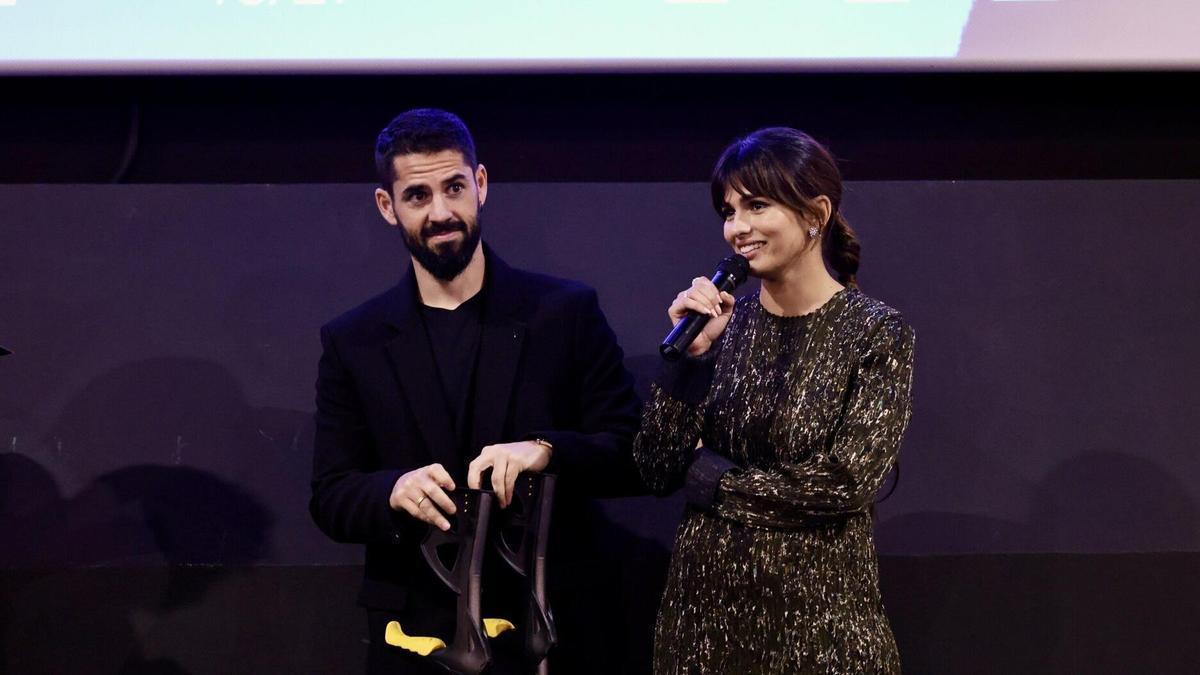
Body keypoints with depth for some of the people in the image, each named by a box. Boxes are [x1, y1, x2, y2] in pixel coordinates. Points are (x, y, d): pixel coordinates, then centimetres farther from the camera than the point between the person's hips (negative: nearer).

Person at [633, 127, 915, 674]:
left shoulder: (877, 333, -7)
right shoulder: (722, 321, 3)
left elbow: (848, 480, -16)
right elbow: (657, 469, -2)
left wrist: (714, 481, -8)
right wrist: (693, 354, -12)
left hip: (816, 605, -3)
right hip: (707, 599, 4)